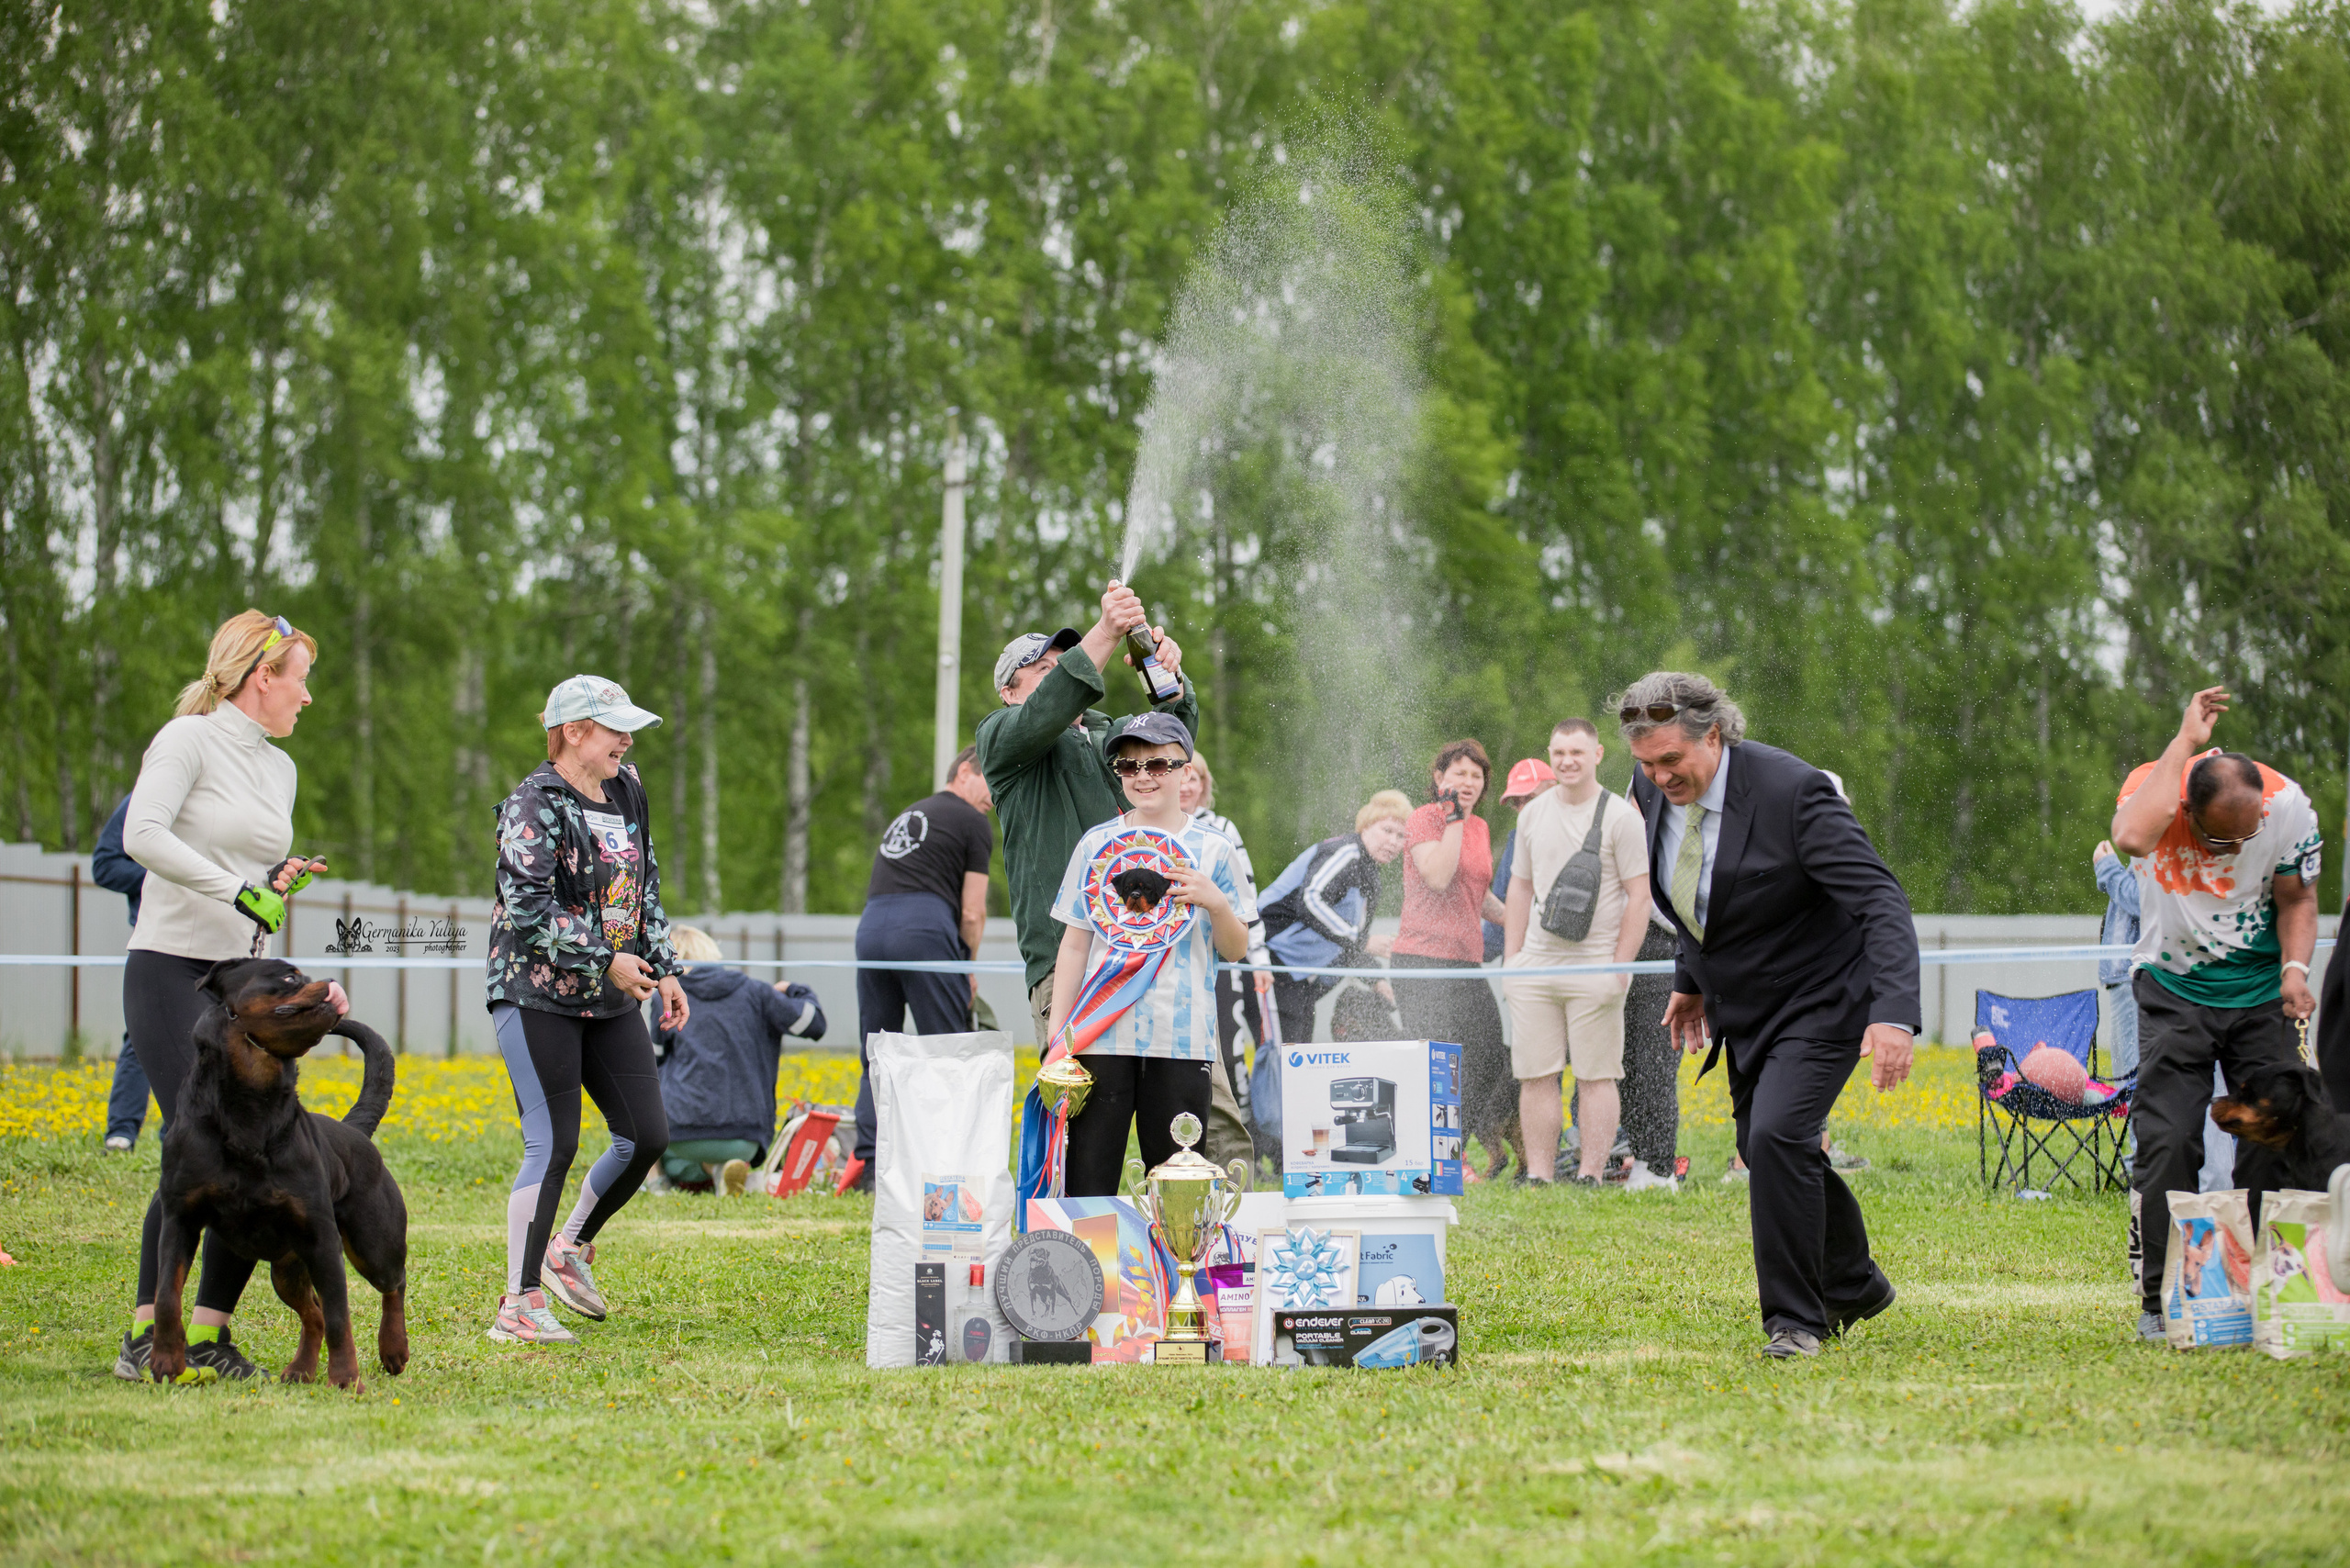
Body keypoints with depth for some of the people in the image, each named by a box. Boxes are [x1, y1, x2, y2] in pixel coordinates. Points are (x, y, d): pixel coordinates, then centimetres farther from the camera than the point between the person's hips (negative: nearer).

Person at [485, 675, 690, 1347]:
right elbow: (529, 909, -18)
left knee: (647, 1135, 3)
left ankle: (570, 1248, 25)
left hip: (612, 1002, 8)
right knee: (553, 1145, -9)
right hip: (538, 995, -8)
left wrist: (662, 967, 15)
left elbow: (645, 888, 21)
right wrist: (606, 961, -17)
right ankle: (518, 1306, -3)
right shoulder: (534, 805, -12)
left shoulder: (626, 791, 12)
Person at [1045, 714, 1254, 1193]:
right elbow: (1074, 944, 11)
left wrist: (1216, 903, -10)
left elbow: (1236, 952, 10)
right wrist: (1056, 1032, 4)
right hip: (1102, 1035, 0)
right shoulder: (1097, 844, 9)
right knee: (1089, 1179, -5)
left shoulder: (1212, 850, 7)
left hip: (1183, 1038, 0)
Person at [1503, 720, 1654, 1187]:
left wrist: (1619, 968, -11)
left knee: (1596, 1078, -3)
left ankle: (1590, 1176, 0)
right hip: (1534, 964, 5)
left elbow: (1639, 896, -5)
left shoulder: (1620, 817, -4)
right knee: (1535, 1077, 3)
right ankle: (1538, 1178, 7)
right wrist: (1511, 958, 12)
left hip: (1594, 966, -5)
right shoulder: (1533, 814, 12)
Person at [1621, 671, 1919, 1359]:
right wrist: (1690, 978, 17)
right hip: (1743, 1008, 8)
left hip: (1821, 999, -8)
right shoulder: (1654, 789, -6)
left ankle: (1795, 1320, -9)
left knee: (1777, 1137, -23)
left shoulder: (1792, 791, -28)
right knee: (1766, 1151, 15)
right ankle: (1853, 1287, 39)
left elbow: (1881, 903, -31)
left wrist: (1895, 1015, -42)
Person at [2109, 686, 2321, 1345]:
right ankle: (2162, 1301, 0)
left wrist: (2295, 967, -17)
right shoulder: (2155, 785, -21)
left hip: (2260, 993, 2)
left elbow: (2297, 898, 1)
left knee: (2273, 1140, -4)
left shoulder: (2288, 808, -15)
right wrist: (2186, 742, -38)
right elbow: (2132, 837, -45)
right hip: (2175, 992, -1)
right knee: (2167, 1142, -10)